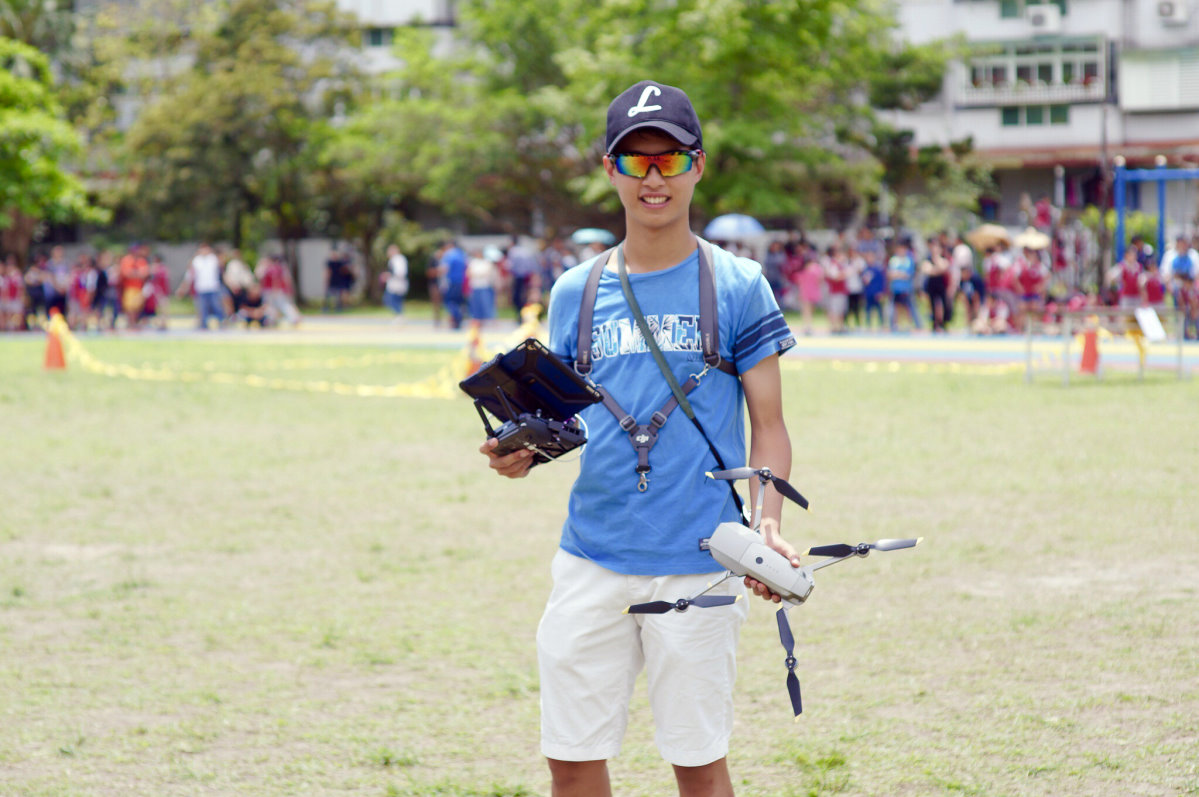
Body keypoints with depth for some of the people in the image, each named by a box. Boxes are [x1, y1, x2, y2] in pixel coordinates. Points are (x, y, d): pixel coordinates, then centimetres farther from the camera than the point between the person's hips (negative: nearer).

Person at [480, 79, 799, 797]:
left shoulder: (738, 287, 0)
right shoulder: (576, 291, 9)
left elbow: (768, 424, 1)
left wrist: (769, 524, -14)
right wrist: (524, 450, -7)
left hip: (698, 563, -3)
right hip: (591, 559, 3)